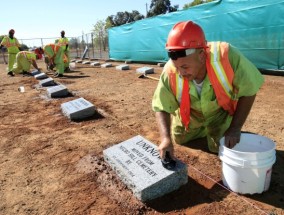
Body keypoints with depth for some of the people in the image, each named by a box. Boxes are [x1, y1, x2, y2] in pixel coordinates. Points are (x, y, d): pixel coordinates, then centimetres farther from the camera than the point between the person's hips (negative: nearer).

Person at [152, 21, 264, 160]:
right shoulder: (170, 72, -35)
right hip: (191, 114, 2)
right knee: (179, 139, 17)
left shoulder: (227, 56, -40)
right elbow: (161, 108, -23)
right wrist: (166, 138, -38)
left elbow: (249, 91, -24)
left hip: (221, 111, -2)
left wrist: (235, 128, -25)